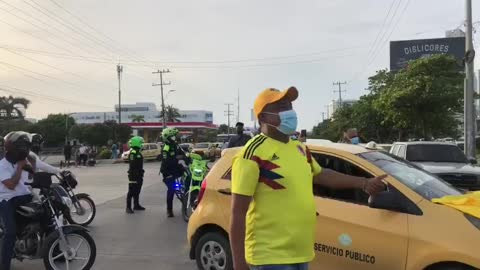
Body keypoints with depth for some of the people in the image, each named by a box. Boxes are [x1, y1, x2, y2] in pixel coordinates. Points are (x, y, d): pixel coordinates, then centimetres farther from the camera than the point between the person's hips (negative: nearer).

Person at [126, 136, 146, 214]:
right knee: (131, 191, -6)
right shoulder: (133, 153, -16)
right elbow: (132, 165, -22)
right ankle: (128, 207, -3)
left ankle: (136, 205, 27)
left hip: (138, 175, 10)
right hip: (134, 175, -10)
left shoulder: (138, 152, 16)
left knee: (137, 191, 17)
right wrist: (134, 174, -26)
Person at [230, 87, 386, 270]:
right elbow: (238, 212, -17)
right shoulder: (254, 153, -16)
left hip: (300, 254, 8)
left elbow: (321, 175, 27)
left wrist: (364, 183, 22)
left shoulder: (299, 149, 10)